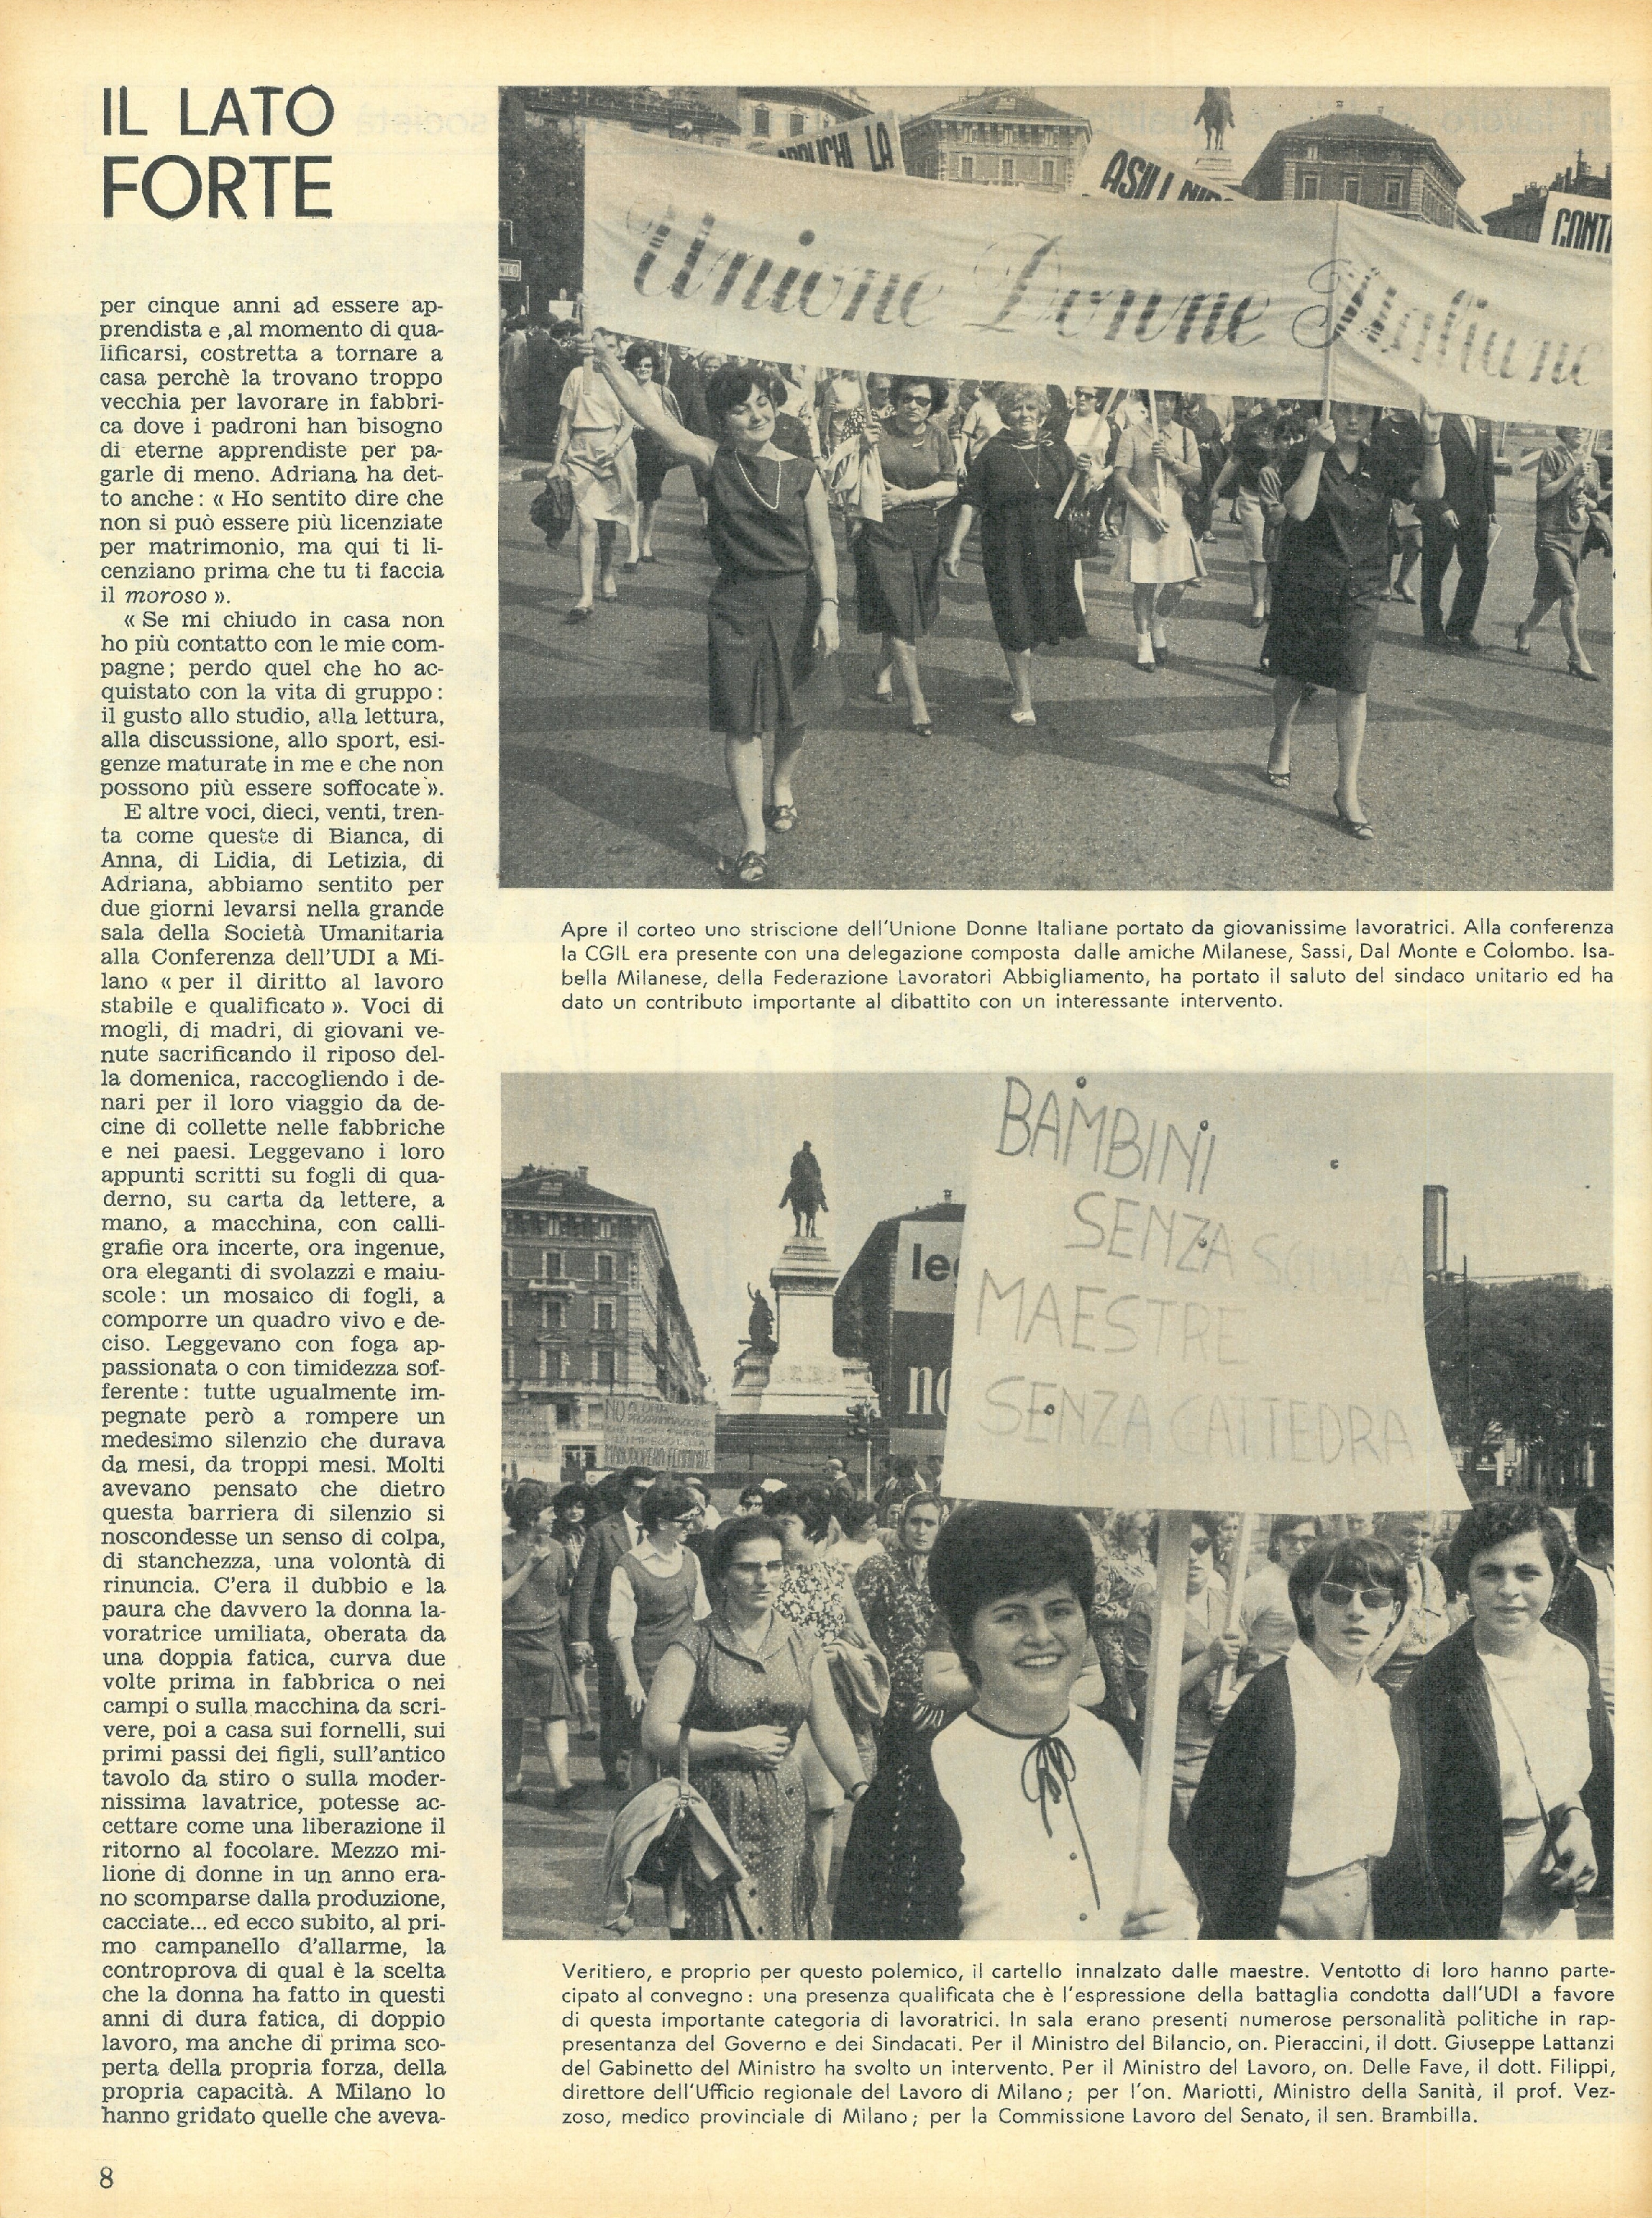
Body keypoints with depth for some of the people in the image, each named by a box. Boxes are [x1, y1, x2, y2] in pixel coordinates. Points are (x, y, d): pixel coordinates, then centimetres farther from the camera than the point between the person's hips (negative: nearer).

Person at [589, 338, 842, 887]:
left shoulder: (802, 473, -2)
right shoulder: (715, 462, -3)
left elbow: (823, 546, -2)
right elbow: (651, 416, -11)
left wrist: (828, 606, -12)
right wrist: (608, 363, -17)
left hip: (797, 601, 1)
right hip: (737, 606, -1)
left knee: (792, 715, 15)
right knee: (743, 725, -3)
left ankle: (781, 786, 47)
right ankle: (754, 843, -1)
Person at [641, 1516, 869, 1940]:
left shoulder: (804, 1647, 7)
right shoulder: (694, 1647, -5)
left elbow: (830, 1729, -2)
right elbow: (655, 1735, -11)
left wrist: (860, 1790, -18)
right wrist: (736, 1743, -15)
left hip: (785, 1820, 4)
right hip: (716, 1819, -4)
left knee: (786, 1928, 8)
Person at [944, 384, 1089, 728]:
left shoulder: (1057, 451, 8)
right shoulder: (993, 453, -3)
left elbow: (1076, 499, 11)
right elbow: (969, 503, -3)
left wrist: (1086, 476, -10)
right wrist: (955, 547, -8)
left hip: (1050, 548, 4)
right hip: (1006, 549, -4)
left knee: (1040, 620, 11)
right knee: (1015, 624, -5)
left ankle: (1020, 673, 38)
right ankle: (1023, 699, 2)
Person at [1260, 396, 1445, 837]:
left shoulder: (1382, 463, 3)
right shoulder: (1306, 458, -8)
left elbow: (1430, 490, -8)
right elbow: (1299, 508, -24)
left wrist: (1431, 440, -20)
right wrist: (1317, 453, -29)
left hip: (1358, 595, 1)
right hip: (1303, 589, -1)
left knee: (1354, 689, -5)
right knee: (1291, 677, 14)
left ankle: (1348, 794, -2)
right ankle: (1281, 744, 45)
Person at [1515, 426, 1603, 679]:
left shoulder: (1590, 462, 16)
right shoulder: (1551, 455, -3)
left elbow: (1596, 503, 22)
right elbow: (1544, 492, -13)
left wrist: (1588, 502, 0)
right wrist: (1572, 473, -16)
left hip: (1579, 536, 7)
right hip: (1552, 535, -7)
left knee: (1549, 595, 11)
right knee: (1570, 594, -16)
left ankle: (1525, 629, 38)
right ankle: (1577, 657, -11)